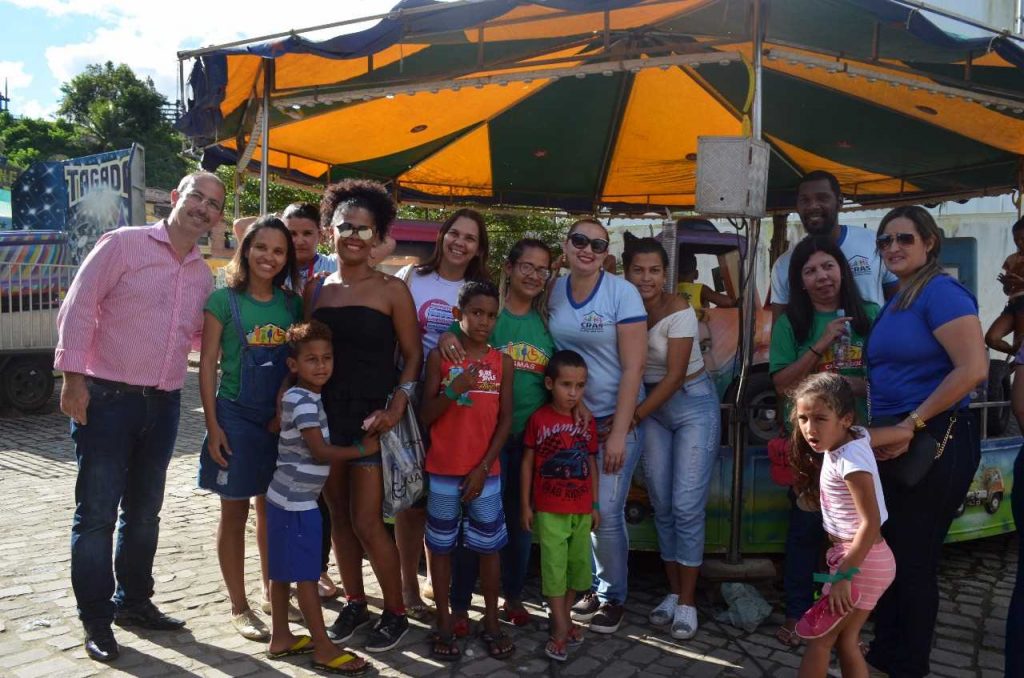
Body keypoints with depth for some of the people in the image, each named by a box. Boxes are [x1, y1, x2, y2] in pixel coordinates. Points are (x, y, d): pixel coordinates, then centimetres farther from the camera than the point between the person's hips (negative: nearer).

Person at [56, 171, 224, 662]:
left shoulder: (203, 276, 11)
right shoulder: (123, 243, -6)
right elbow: (79, 307, -10)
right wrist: (73, 377, -15)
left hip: (164, 405, 6)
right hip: (107, 399, -6)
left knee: (144, 511, 16)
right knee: (96, 513, 2)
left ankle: (133, 601, 32)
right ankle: (96, 620, 15)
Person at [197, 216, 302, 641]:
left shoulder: (291, 304, 4)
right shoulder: (224, 299, -6)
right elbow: (207, 363, -6)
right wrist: (212, 425, -10)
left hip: (283, 419, 4)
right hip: (236, 417, -4)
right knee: (235, 512, 6)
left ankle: (273, 594, 30)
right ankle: (239, 607, 18)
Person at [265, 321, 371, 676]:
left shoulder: (304, 397, 11)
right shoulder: (303, 401, -19)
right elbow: (320, 451, -20)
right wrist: (363, 449, -12)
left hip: (287, 497, 9)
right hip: (296, 501, -9)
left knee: (283, 571, 15)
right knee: (306, 574, -2)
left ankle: (281, 638, 26)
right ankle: (323, 648, 5)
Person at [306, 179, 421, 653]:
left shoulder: (391, 289, -5)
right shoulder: (316, 289, 6)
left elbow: (412, 355, -4)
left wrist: (395, 408, -16)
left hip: (372, 415, -4)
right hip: (326, 414, 5)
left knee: (366, 521, -3)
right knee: (339, 515, 12)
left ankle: (395, 613, 16)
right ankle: (354, 603, 30)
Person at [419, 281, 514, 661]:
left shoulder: (502, 362, 1)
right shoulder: (439, 357, -3)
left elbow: (505, 420, 1)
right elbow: (425, 416, -5)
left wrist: (483, 467, -7)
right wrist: (453, 389, -22)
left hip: (485, 472, 1)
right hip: (443, 470, -1)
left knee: (489, 546, 7)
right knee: (440, 545, 8)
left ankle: (491, 622, 22)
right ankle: (444, 624, 21)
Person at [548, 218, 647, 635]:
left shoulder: (622, 293, -12)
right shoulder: (554, 291, 1)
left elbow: (634, 368, -14)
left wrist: (618, 433, -16)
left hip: (615, 418, -4)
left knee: (606, 512, -3)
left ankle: (614, 596, 18)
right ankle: (592, 586, 26)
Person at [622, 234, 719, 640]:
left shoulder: (679, 311, -19)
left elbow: (675, 377, -20)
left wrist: (632, 418, -20)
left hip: (693, 405, -5)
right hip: (652, 408, 5)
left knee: (686, 506, -5)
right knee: (661, 505, 8)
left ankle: (687, 602, 7)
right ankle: (673, 592, 22)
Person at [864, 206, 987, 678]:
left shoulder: (941, 292, -14)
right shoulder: (895, 302, 14)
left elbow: (973, 369, -24)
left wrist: (911, 423, -21)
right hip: (893, 444, 9)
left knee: (914, 560, 5)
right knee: (887, 553, 18)